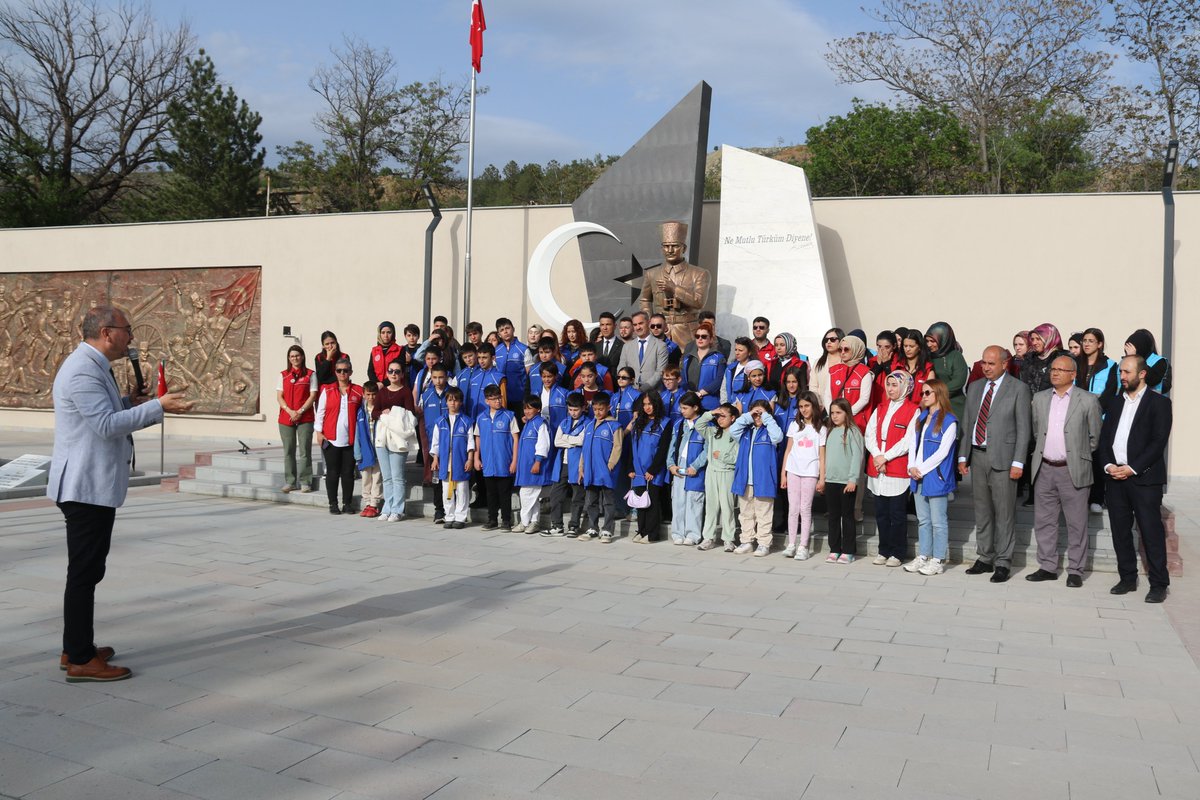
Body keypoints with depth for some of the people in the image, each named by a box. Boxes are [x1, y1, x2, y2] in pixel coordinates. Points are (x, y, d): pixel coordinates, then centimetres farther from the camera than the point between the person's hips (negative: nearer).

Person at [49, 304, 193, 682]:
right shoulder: (83, 370, -18)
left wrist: (129, 402, 14)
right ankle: (80, 661, 2)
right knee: (85, 572, -5)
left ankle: (76, 649, 27)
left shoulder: (93, 367, 15)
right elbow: (107, 425, -25)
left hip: (91, 485, 11)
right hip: (87, 487, -11)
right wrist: (157, 407, -24)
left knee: (86, 570, 17)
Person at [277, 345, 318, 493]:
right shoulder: (283, 375, 12)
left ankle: (305, 482, 3)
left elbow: (313, 396, -2)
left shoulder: (310, 374, 4)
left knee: (305, 451, -3)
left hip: (305, 418, -3)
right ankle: (290, 482, 11)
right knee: (288, 451, 5)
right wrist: (290, 411, -9)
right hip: (285, 418, 3)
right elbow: (279, 396, 6)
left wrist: (300, 411, -12)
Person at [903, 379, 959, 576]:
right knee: (923, 519, 13)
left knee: (938, 521, 0)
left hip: (936, 477, -7)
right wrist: (912, 467, -3)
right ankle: (923, 556, 19)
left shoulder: (948, 420, -7)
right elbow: (912, 444, 11)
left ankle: (938, 560, 5)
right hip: (918, 477, 7)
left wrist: (922, 469, -13)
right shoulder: (920, 418, 14)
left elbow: (942, 451, -13)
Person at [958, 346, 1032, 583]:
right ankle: (984, 559, 22)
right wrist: (963, 456, 9)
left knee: (1004, 513, 0)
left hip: (1002, 457, -5)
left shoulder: (1018, 388, -3)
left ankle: (1002, 563, 7)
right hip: (977, 456, 5)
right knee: (982, 512, 12)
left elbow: (1023, 428, -6)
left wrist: (1018, 462, -12)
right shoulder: (975, 387, 12)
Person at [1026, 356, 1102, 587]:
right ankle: (1047, 567, 19)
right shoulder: (1040, 398, 9)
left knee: (1076, 523, 2)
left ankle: (1075, 570, 11)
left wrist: (1080, 456, 5)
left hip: (1072, 470, -4)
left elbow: (1095, 437, 2)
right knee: (1044, 521, 9)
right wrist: (1044, 452, 11)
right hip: (1044, 470, 4)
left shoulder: (1088, 401, -3)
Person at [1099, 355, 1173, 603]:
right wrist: (1108, 465, -3)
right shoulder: (1116, 402, 16)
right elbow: (1104, 436, 13)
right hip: (1115, 476, 5)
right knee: (1120, 531, 9)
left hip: (1144, 477, -5)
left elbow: (1158, 441, -9)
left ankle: (1159, 584, 4)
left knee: (1151, 532, -3)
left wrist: (1132, 468, -14)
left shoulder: (1159, 403, -1)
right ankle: (1127, 578, 18)